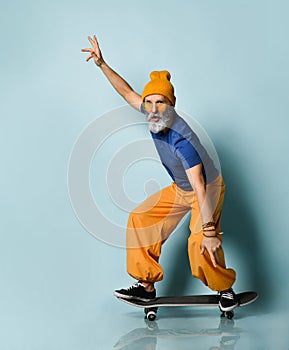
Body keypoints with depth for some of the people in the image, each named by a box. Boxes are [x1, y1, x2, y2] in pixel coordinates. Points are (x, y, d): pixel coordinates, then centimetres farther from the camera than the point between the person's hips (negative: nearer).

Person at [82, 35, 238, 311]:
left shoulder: (181, 140, -38)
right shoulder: (154, 115, -16)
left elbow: (200, 188, -41)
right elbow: (127, 93, 2)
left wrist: (209, 231, -43)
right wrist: (101, 64, -1)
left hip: (209, 188, -8)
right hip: (179, 189, 8)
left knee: (201, 242, -27)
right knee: (140, 218, 2)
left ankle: (225, 289, 1)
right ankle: (146, 286, 8)